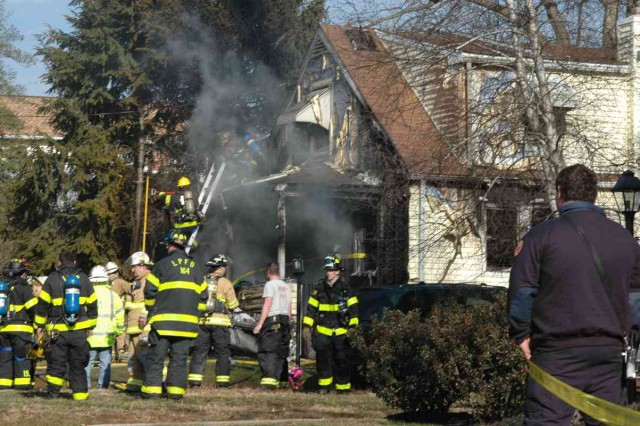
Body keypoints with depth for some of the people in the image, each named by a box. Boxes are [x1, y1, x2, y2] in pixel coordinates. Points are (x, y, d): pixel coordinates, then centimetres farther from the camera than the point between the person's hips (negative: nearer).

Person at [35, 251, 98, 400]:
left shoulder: (52, 278, -2)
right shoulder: (83, 278, 7)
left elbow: (42, 304, -1)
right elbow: (92, 304, 11)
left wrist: (40, 325, 8)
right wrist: (90, 325, 20)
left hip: (58, 330, -2)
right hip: (80, 330, 2)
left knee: (56, 362, 6)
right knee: (78, 364, 9)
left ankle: (53, 392, 1)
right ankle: (80, 393, 7)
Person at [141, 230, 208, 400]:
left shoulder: (163, 264, -1)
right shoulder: (197, 266, 12)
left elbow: (150, 292, 0)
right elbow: (203, 295, 14)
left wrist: (152, 311, 14)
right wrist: (196, 313, 21)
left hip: (164, 319, -3)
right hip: (188, 321, 3)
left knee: (156, 356, 1)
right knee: (179, 357, 6)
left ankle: (152, 388, -3)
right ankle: (177, 389, 2)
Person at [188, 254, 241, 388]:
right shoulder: (225, 283, -1)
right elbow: (233, 304, 3)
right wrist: (237, 310, 22)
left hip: (201, 321, 3)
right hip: (219, 321, -3)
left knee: (199, 351, 6)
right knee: (222, 352, 5)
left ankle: (195, 380, 0)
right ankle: (222, 381, 1)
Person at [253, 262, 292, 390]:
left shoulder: (270, 284, -4)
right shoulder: (286, 286, 18)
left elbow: (267, 305, -12)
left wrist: (260, 324, -13)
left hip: (272, 320, -8)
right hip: (285, 321, 8)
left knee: (267, 352, -13)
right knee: (281, 353, 11)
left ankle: (269, 380, -25)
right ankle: (282, 380, 11)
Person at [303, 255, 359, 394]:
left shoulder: (345, 289, 1)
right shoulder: (319, 288, 7)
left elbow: (353, 308, -1)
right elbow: (311, 308, 10)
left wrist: (352, 326, -11)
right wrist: (307, 325, 4)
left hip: (341, 331, -1)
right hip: (322, 331, 1)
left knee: (341, 359, 4)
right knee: (322, 357, -11)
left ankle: (343, 386, 13)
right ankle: (324, 385, -1)